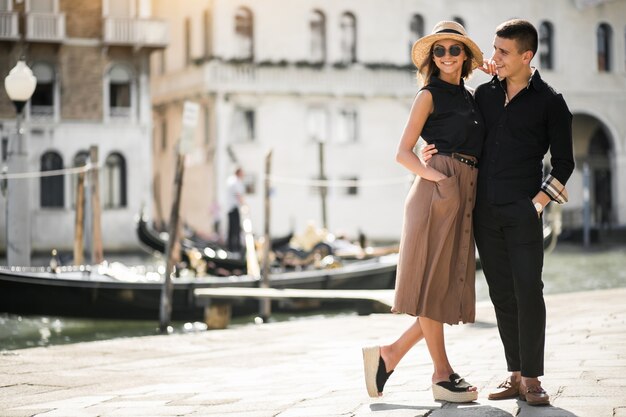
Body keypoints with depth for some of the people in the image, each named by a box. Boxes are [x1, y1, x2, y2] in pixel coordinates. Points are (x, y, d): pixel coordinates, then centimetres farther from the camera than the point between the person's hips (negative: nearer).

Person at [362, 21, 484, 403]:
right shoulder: (429, 95, 1)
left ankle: (390, 354, 11)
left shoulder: (471, 98, 20)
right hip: (437, 193, -7)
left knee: (453, 286, 5)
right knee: (434, 281, -4)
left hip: (466, 196, 8)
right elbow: (403, 153, -4)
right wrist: (436, 177, -16)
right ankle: (443, 374, 1)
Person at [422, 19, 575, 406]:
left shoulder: (550, 102, 0)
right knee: (502, 295, 6)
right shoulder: (485, 94, 12)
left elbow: (563, 163, 3)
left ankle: (532, 378, -3)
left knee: (528, 292, -8)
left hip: (523, 212, -4)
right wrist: (435, 152, 6)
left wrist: (539, 202, -7)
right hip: (486, 211, 4)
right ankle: (515, 375, 11)